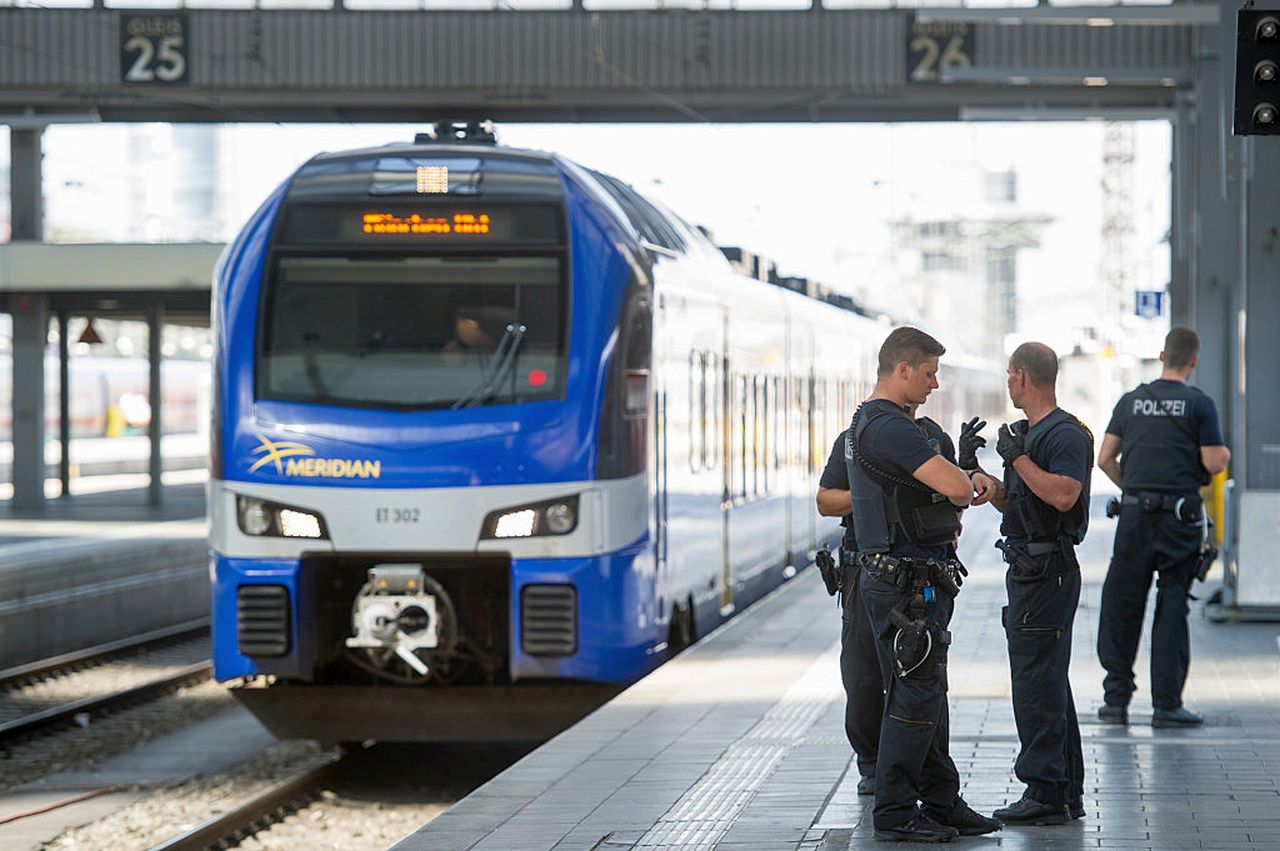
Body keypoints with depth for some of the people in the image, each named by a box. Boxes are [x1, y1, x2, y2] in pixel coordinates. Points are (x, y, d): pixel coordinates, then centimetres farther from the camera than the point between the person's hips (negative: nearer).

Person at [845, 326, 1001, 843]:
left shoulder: (868, 423, 16)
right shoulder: (887, 427, -19)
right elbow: (956, 487, -26)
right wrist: (963, 489, -3)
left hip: (913, 581, 11)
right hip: (905, 583, -11)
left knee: (927, 694, 14)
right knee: (914, 695, -6)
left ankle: (940, 803, 20)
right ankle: (895, 814, -1)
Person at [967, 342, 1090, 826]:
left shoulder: (1066, 434, -13)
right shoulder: (1029, 433, 18)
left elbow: (1064, 494, -28)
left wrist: (1018, 457, -19)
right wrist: (985, 481, 6)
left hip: (1048, 572, -11)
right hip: (1027, 569, 11)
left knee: (1037, 682, -10)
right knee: (1048, 682, 13)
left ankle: (1045, 794, -8)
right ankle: (1067, 793, 18)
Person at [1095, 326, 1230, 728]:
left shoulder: (1131, 400, 7)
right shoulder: (1199, 404, -4)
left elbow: (1105, 459, 7)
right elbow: (1214, 463, -8)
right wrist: (1225, 454, 14)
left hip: (1135, 513, 3)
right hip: (1180, 513, -3)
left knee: (1122, 603, 8)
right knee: (1172, 606, 1)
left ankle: (1116, 698, 10)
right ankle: (1167, 705, 1)